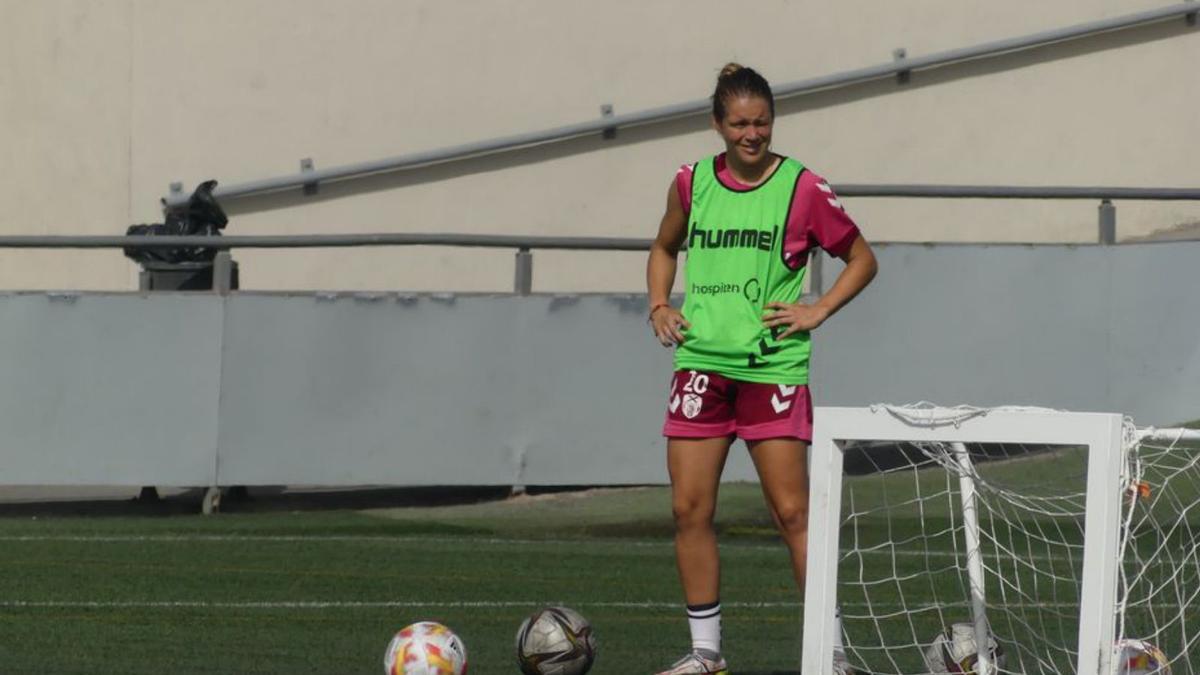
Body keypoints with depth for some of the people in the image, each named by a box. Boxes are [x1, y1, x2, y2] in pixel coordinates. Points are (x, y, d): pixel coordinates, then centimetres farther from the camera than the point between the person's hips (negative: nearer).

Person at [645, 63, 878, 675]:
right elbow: (665, 248, 26)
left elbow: (862, 259, 7)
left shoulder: (802, 189, -4)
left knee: (793, 514, -6)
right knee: (689, 510, 1)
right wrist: (660, 306, 10)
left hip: (772, 367, -4)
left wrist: (818, 311, -4)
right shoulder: (691, 183, 6)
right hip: (701, 363, 4)